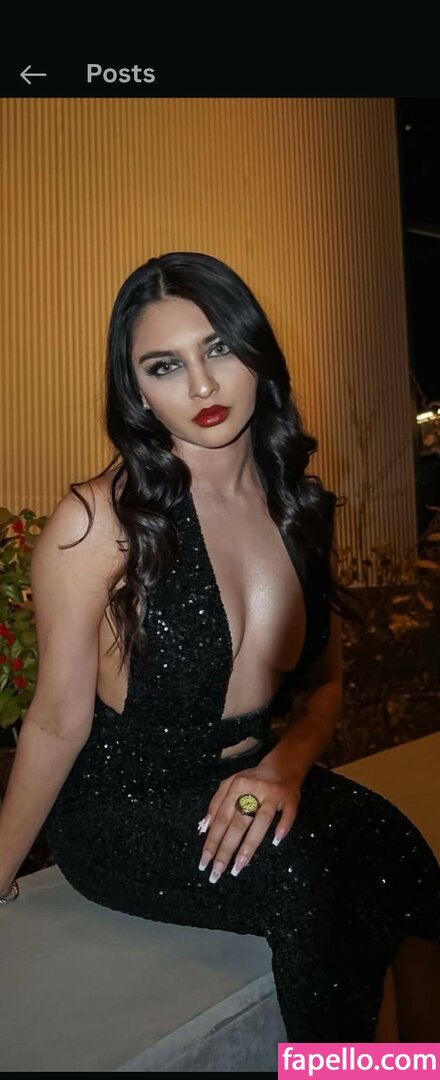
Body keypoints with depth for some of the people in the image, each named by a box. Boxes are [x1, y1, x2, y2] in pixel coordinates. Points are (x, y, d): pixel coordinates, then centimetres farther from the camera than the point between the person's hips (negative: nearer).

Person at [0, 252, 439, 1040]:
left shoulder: (304, 506, 1)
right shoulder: (98, 519, -15)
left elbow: (323, 683, 8)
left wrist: (285, 765, -12)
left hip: (255, 788, 4)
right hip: (122, 808, -4)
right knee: (306, 872, -30)